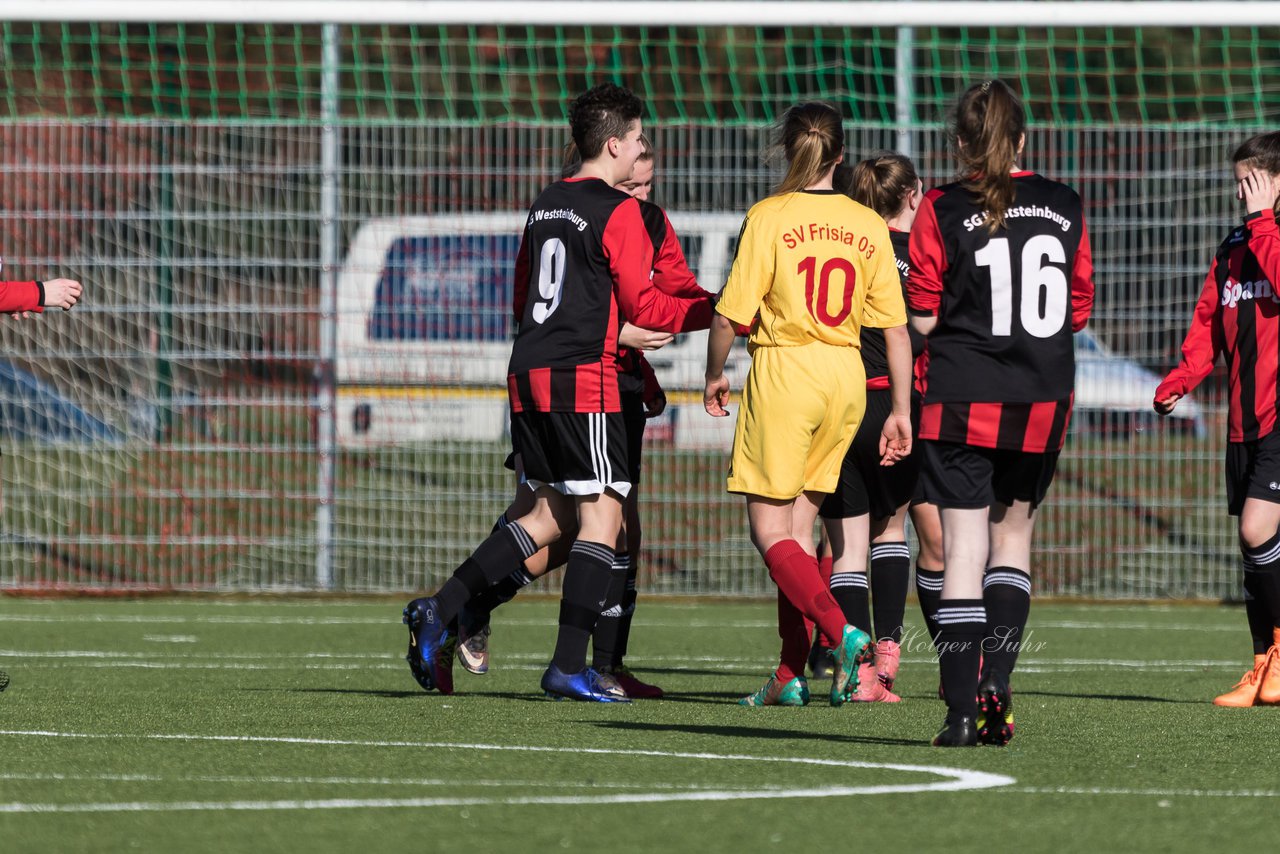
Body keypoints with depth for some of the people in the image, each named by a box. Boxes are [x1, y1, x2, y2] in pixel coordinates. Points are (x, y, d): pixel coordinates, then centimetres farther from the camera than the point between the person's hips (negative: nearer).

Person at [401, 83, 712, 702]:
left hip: (528, 373, 8)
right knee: (602, 514, -4)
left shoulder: (546, 205, 16)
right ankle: (568, 666, -9)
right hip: (583, 378, -8)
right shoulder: (618, 211, -7)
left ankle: (440, 611, 5)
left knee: (551, 515, 14)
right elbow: (644, 306, -9)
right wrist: (715, 311, 3)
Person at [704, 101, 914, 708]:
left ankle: (842, 633, -19)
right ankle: (791, 675, 10)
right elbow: (895, 326, 3)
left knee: (769, 530, 1)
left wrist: (714, 375, 8)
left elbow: (731, 314, -9)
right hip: (846, 375, 5)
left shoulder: (769, 217, -8)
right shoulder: (868, 226, 4)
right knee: (799, 526, 13)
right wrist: (901, 411, 8)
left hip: (784, 368, -5)